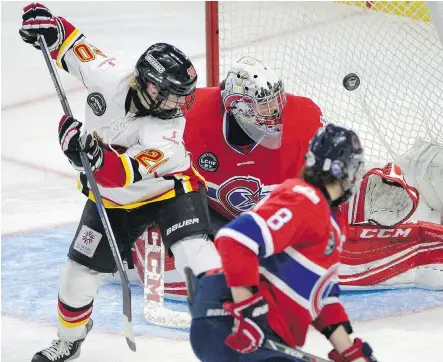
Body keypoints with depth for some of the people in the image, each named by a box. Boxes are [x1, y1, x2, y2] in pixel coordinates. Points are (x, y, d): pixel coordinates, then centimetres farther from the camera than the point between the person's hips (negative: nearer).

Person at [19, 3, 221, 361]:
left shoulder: (166, 134, -36)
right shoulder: (110, 77, -25)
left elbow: (123, 173, -46)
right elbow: (73, 48, -9)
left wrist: (94, 156, -63)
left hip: (170, 188, -4)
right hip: (114, 200, 4)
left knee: (194, 251, -29)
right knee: (80, 273, 5)